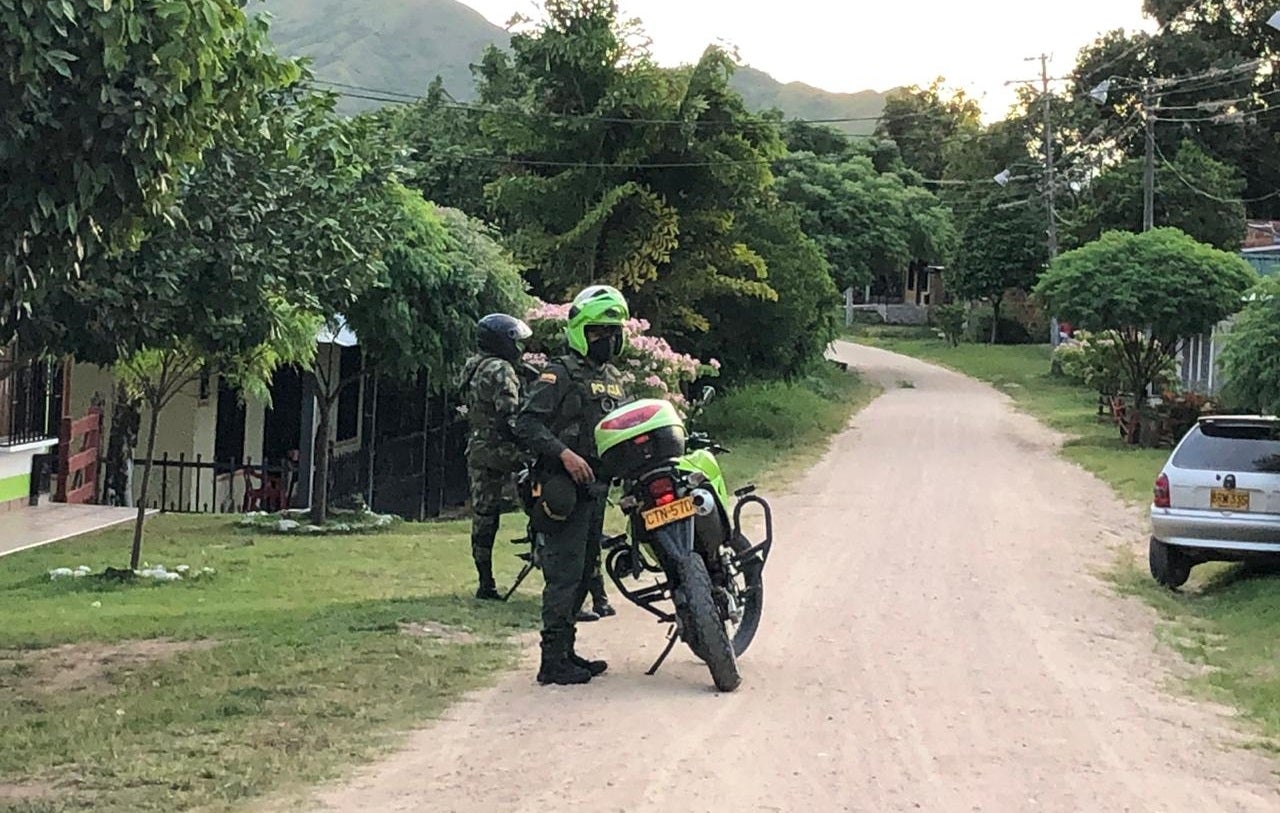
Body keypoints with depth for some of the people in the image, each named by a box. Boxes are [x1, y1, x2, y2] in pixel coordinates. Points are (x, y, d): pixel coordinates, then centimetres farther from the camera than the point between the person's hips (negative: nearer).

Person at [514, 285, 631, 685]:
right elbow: (526, 423, -14)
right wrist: (564, 453, -25)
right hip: (564, 487, -9)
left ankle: (566, 651, 23)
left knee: (584, 571, 13)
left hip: (597, 487, 9)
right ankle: (553, 660, -9)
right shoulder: (561, 372, -7)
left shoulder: (615, 379, 20)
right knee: (564, 572, -11)